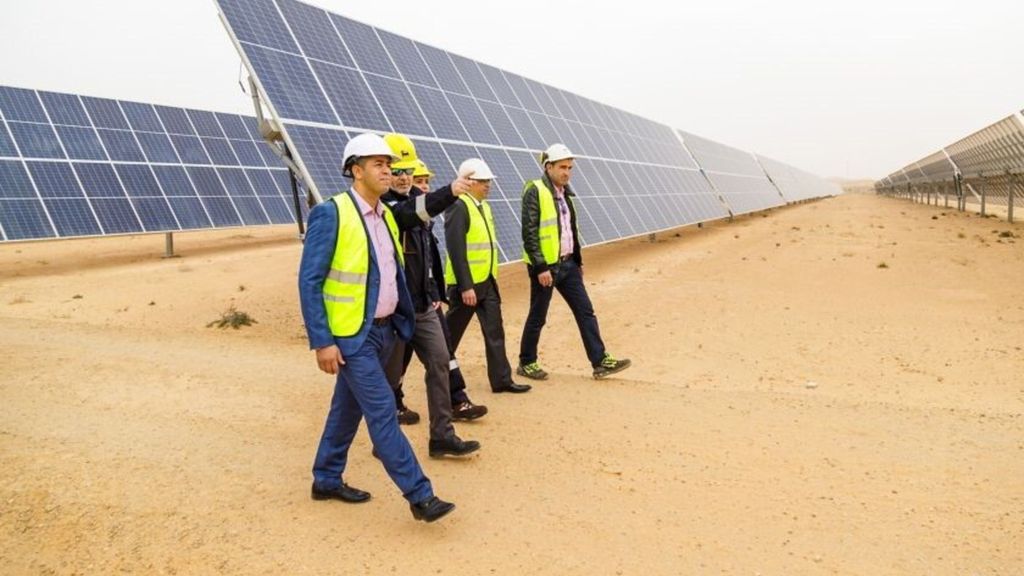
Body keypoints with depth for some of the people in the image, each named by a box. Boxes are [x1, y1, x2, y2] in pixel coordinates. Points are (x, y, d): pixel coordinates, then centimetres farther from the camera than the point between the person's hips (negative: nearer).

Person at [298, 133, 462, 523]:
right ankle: (419, 495, 0)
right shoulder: (330, 214, -15)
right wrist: (322, 342, -18)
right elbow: (309, 281, -16)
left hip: (383, 329, 8)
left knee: (349, 407, 17)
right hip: (351, 333, -8)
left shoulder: (386, 214, 8)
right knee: (382, 411, -6)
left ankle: (327, 480, 33)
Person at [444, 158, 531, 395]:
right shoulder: (458, 207, -16)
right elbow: (456, 250, -21)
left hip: (487, 282, 8)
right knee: (451, 334, 6)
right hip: (467, 284, -8)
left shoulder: (484, 206, 12)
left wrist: (491, 278, 17)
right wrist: (465, 286, -23)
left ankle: (502, 379, 14)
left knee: (495, 332, 8)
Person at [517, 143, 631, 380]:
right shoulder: (535, 192, -13)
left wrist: (578, 260, 19)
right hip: (545, 265, -8)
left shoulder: (564, 192, 12)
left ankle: (600, 361, 9)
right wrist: (540, 267, -21)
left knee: (586, 311, 5)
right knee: (538, 317, 4)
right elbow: (529, 233, -18)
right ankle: (526, 363, 20)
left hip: (567, 264, 8)